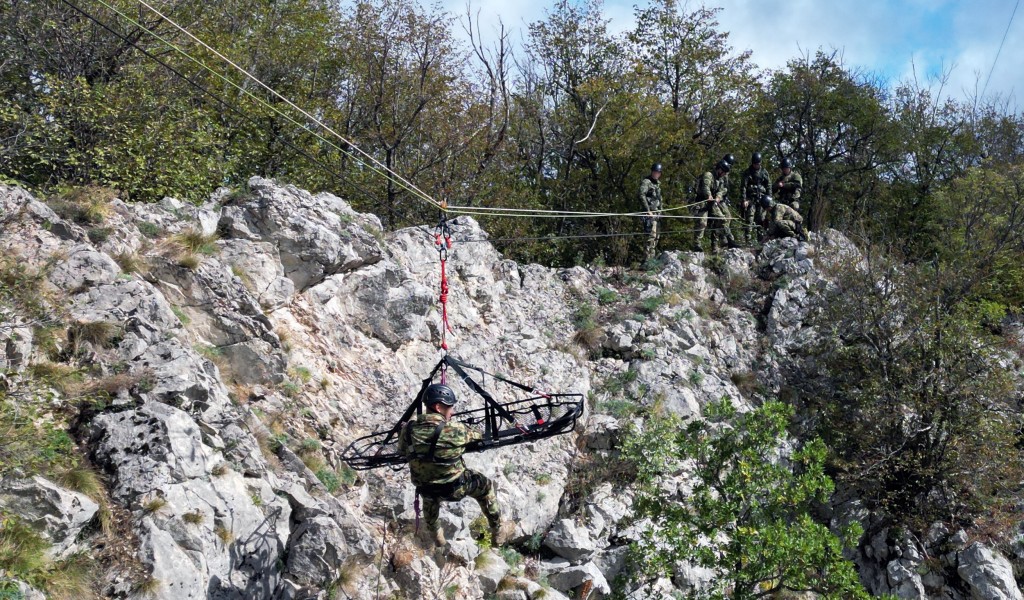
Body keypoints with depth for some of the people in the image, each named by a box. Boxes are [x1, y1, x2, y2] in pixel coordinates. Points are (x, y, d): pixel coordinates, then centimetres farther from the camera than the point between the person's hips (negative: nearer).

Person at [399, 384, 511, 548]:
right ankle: (498, 532, 39)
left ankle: (433, 534, 53)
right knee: (486, 487, 27)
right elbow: (479, 436, -4)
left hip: (427, 490, 3)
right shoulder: (457, 431, -26)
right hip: (456, 488, -3)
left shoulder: (408, 429, -18)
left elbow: (402, 450, 4)